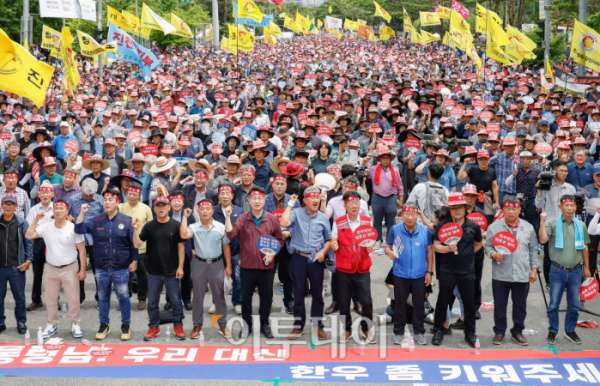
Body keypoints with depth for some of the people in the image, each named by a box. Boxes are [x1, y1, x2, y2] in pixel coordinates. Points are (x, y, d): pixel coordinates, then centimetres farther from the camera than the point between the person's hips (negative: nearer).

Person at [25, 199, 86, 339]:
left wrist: (82, 270, -9)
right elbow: (28, 235, -2)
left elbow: (82, 250, -7)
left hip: (69, 269, -3)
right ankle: (52, 325, 27)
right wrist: (36, 220, -7)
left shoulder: (73, 228, -9)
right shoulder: (46, 227, -1)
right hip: (50, 269, 3)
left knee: (73, 299, 2)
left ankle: (75, 325, 17)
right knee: (50, 300, 13)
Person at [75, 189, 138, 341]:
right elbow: (79, 229, -3)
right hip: (102, 268, 2)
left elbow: (133, 243, 3)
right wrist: (82, 213, -14)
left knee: (123, 297, 3)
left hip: (121, 268, -2)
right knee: (103, 297, 12)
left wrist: (134, 261, 1)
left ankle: (126, 325, 17)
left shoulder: (126, 221, -1)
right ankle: (104, 325, 25)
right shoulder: (96, 221, 5)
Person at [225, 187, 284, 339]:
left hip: (266, 266, 0)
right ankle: (246, 324, 25)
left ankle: (265, 324, 26)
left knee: (266, 296, 9)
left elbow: (279, 240, 6)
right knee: (246, 295, 9)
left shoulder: (272, 219, 1)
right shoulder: (242, 219, 1)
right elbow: (230, 234, -12)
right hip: (247, 265, 0)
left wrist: (272, 254, -7)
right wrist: (228, 217, -19)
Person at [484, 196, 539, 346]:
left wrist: (534, 268, 6)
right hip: (501, 275, -1)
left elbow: (533, 250, 12)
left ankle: (517, 331, 26)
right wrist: (493, 254, -15)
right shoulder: (494, 227, 1)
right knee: (500, 305, 6)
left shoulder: (528, 228, 7)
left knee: (520, 305, 10)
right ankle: (499, 332, 22)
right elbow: (487, 245, 5)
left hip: (522, 276, 2)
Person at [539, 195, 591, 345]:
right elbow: (543, 240, -17)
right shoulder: (552, 224, -3)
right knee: (554, 304, 3)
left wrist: (586, 267, 16)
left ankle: (570, 331, 27)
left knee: (574, 305, 11)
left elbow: (584, 248, 15)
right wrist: (542, 222, -23)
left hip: (576, 271, 3)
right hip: (558, 271, -3)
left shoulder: (581, 225, 7)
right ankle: (552, 332, 17)